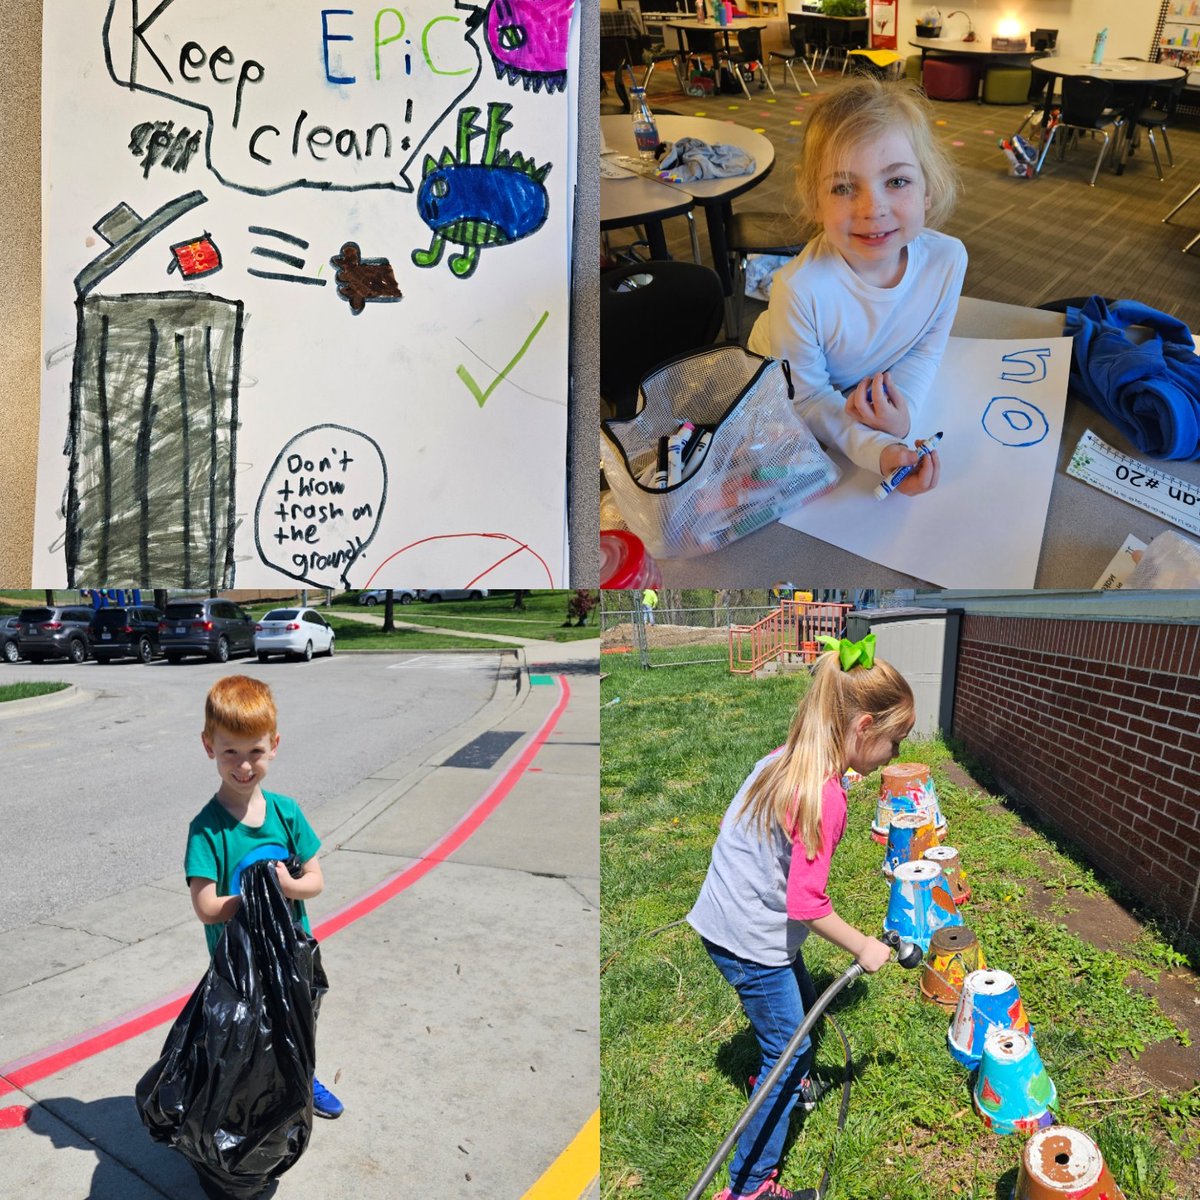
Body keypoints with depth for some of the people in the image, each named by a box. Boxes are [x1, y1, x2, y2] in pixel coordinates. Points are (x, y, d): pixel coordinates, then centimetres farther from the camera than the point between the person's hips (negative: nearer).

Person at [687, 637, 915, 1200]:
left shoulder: (783, 760, -3)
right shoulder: (825, 796, -28)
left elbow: (733, 828, 10)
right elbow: (808, 906, -25)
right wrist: (863, 947, -11)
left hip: (727, 917, 9)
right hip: (752, 941, -9)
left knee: (802, 1002, 30)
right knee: (788, 1049, 8)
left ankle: (797, 1081, 58)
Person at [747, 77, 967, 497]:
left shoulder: (948, 258, -26)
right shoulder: (801, 288, -41)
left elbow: (925, 349, -9)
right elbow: (806, 397, -28)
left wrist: (902, 408, -28)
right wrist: (875, 449, -40)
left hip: (875, 388, 3)